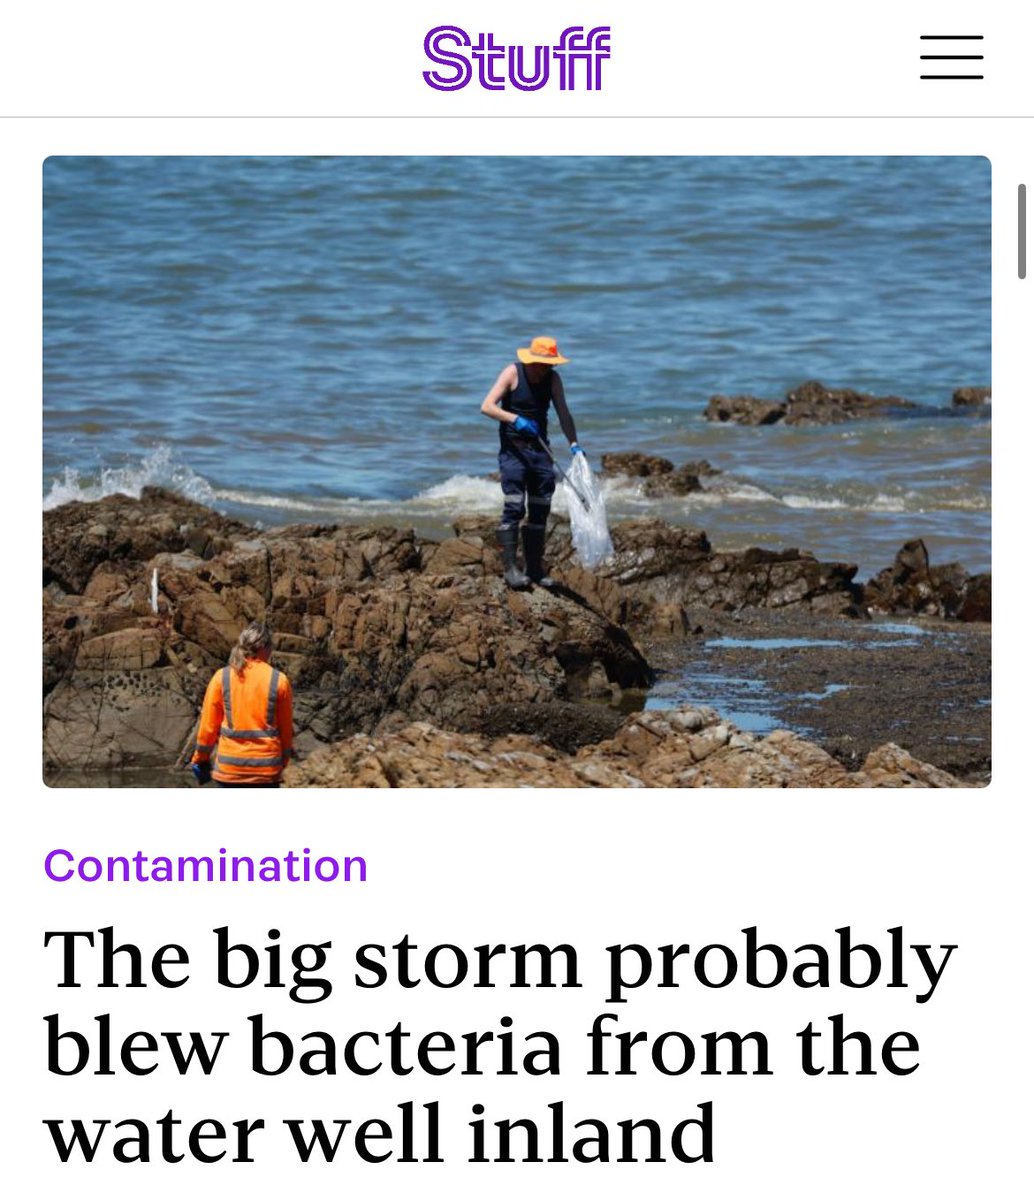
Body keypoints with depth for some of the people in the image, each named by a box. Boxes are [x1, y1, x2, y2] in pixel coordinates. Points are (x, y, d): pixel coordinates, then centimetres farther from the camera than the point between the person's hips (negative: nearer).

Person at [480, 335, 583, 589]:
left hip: (539, 448, 5)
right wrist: (515, 420, -26)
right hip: (513, 447, -5)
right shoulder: (513, 373, -10)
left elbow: (562, 412, 3)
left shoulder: (552, 378, 4)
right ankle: (510, 568, -13)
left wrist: (573, 444, -10)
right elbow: (487, 406, -14)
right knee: (514, 508, -13)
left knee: (540, 509, 5)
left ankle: (535, 568, 13)